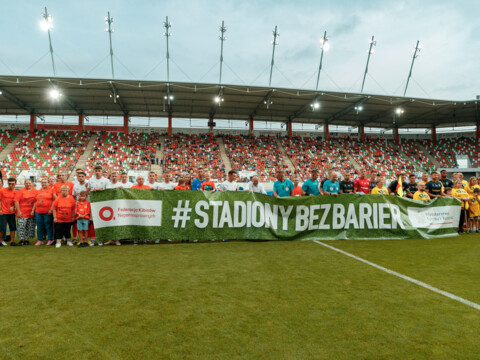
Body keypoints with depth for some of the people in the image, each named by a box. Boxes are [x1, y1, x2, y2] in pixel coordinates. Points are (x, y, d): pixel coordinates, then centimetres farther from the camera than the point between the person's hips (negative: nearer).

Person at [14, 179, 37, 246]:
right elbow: (16, 201, -6)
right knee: (21, 226, -6)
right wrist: (18, 211, -11)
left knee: (30, 227, 6)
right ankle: (21, 240, 3)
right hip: (22, 213, -3)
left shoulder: (35, 191, 7)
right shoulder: (20, 191, -1)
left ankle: (26, 239, 16)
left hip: (31, 212, 3)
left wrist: (33, 210, -4)